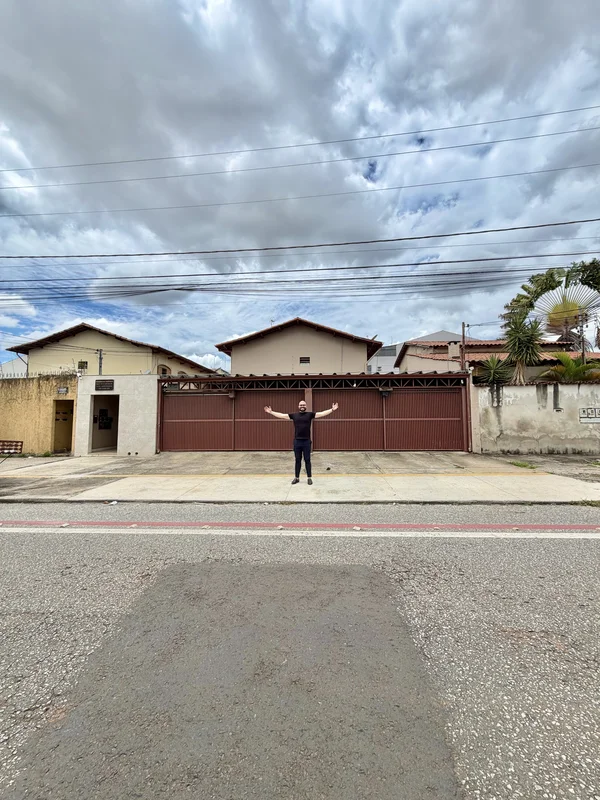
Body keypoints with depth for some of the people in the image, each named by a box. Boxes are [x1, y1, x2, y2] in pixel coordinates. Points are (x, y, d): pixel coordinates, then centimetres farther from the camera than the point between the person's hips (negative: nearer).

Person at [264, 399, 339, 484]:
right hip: (297, 441, 2)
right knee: (297, 460, 11)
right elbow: (281, 415, 6)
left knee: (307, 460, 5)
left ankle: (309, 478, 15)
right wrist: (271, 412, 3)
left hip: (306, 441, -2)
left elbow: (322, 413, -6)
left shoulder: (310, 414, 0)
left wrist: (332, 410, -16)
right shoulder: (294, 415, 5)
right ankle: (297, 478, 21)